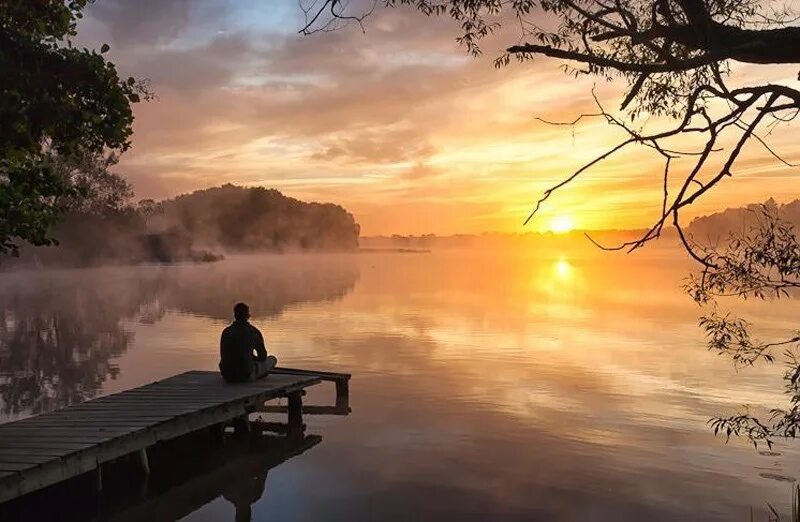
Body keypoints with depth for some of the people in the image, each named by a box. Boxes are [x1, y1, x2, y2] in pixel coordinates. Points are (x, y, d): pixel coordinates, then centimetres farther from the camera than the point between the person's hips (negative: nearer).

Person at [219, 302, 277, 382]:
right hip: (246, 374, -4)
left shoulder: (226, 331, 6)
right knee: (272, 359, 23)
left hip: (227, 375, 4)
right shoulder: (254, 332, -4)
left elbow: (223, 356, 16)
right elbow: (263, 356, 6)